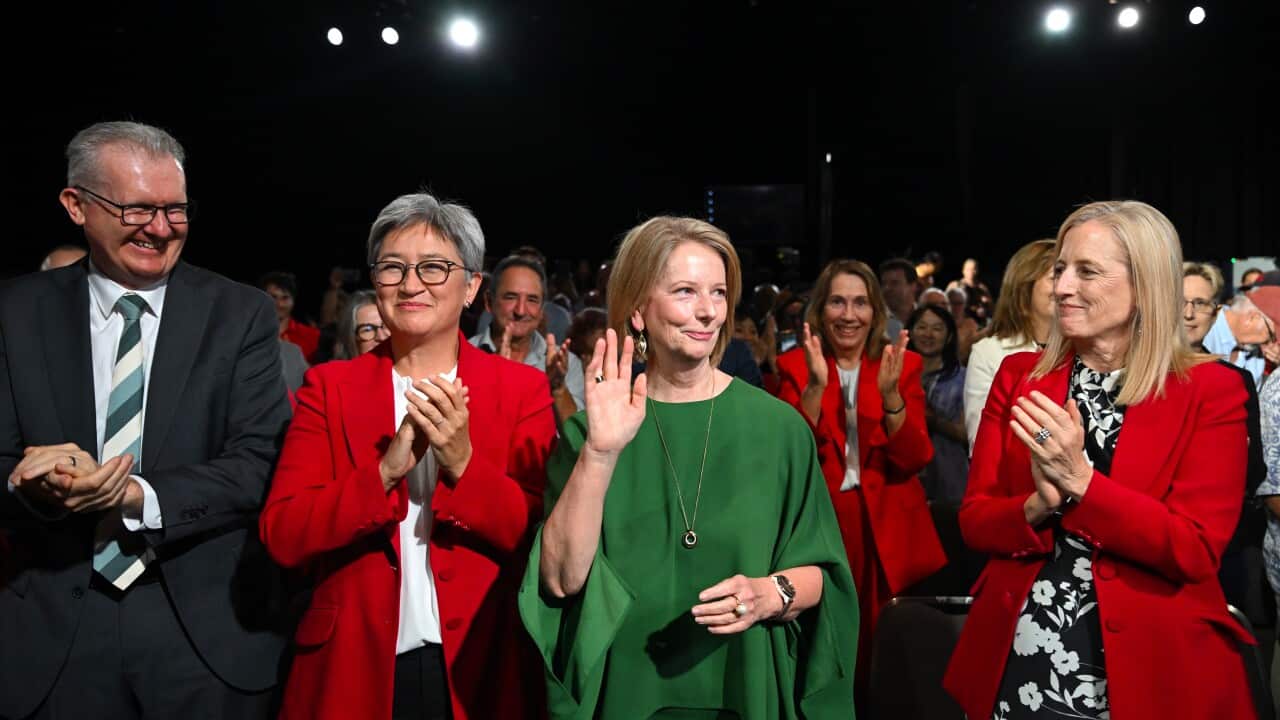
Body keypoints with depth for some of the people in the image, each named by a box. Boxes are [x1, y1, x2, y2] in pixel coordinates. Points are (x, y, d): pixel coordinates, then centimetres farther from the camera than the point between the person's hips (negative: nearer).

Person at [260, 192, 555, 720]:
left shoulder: (523, 389, -3)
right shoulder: (329, 386, 0)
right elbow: (281, 537, -8)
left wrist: (463, 464, -23)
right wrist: (386, 471, -22)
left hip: (480, 669, 0)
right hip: (353, 668, 1)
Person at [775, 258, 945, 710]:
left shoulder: (902, 364, 1)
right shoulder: (795, 365, 0)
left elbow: (914, 460, -9)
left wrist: (890, 392, -23)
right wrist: (815, 385, -25)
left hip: (886, 530, 1)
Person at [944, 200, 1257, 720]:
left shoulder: (1211, 391, -5)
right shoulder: (1019, 376, 3)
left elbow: (1197, 552, -13)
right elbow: (974, 521, 0)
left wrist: (1079, 480, -22)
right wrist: (1040, 506, -20)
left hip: (1148, 669, -2)